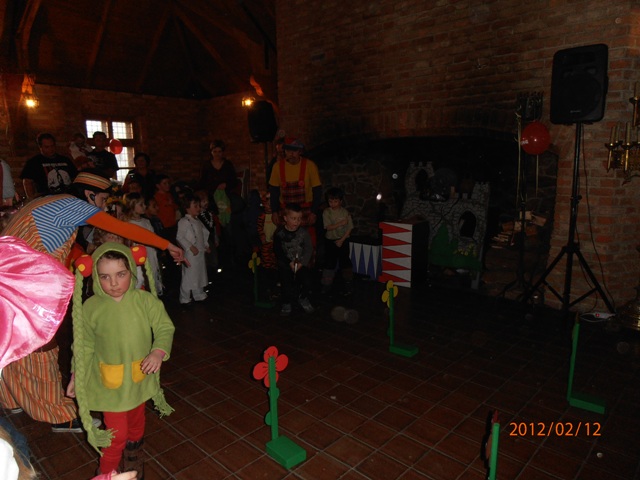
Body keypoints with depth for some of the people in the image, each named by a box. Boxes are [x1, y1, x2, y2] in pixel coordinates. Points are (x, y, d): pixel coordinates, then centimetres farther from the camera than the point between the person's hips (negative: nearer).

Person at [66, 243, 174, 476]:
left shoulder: (145, 300, -16)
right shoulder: (90, 307, -15)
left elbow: (165, 328, -13)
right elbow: (83, 345, -4)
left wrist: (158, 352, -29)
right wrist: (76, 376, -3)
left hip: (139, 378, 2)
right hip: (109, 382, -2)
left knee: (136, 424, 26)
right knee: (117, 433, 2)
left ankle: (134, 462, 54)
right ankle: (106, 472, 32)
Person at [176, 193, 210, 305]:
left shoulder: (198, 221, 13)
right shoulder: (183, 221, -13)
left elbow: (204, 234, 21)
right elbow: (179, 237, -18)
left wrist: (206, 246, 14)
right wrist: (190, 247, -20)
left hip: (200, 252, 9)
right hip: (191, 253, -8)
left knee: (200, 274, 16)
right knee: (188, 275, -2)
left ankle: (199, 295, 30)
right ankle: (185, 298, 9)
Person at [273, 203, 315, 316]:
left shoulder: (303, 232, -2)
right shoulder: (279, 233, -6)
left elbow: (309, 249, -4)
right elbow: (278, 252, -8)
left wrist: (302, 262, -15)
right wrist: (289, 263, -16)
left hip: (302, 263, 1)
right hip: (285, 264, -1)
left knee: (307, 281, -14)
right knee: (287, 283, -15)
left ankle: (303, 298, 18)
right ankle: (286, 303, 15)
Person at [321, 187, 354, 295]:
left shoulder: (345, 212, -7)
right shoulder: (326, 212, -7)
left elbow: (349, 228, -7)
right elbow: (328, 227, -16)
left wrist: (342, 240, -13)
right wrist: (341, 223, -24)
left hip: (343, 240, 0)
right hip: (330, 241, 0)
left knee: (345, 261, 7)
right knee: (329, 262, 4)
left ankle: (348, 285, 20)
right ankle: (326, 285, 13)